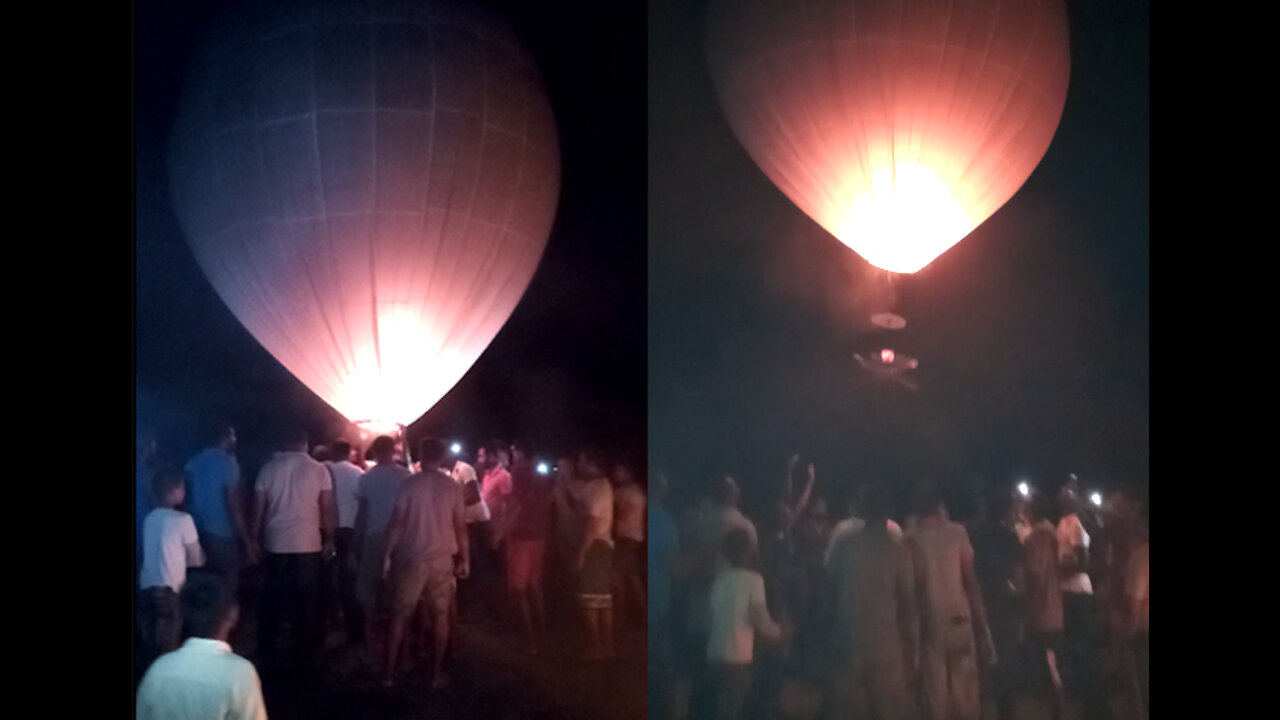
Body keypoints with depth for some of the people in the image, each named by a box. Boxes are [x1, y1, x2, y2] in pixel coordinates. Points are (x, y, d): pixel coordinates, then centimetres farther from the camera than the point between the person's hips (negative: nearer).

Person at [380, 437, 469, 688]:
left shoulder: (409, 483, -5)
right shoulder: (452, 487, 1)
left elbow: (397, 522, -7)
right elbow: (460, 526, 2)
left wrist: (387, 555, -1)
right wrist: (465, 558, 10)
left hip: (412, 557, -1)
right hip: (442, 558, 1)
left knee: (400, 615, 7)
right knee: (440, 616, 8)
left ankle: (389, 672, 8)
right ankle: (437, 673, 9)